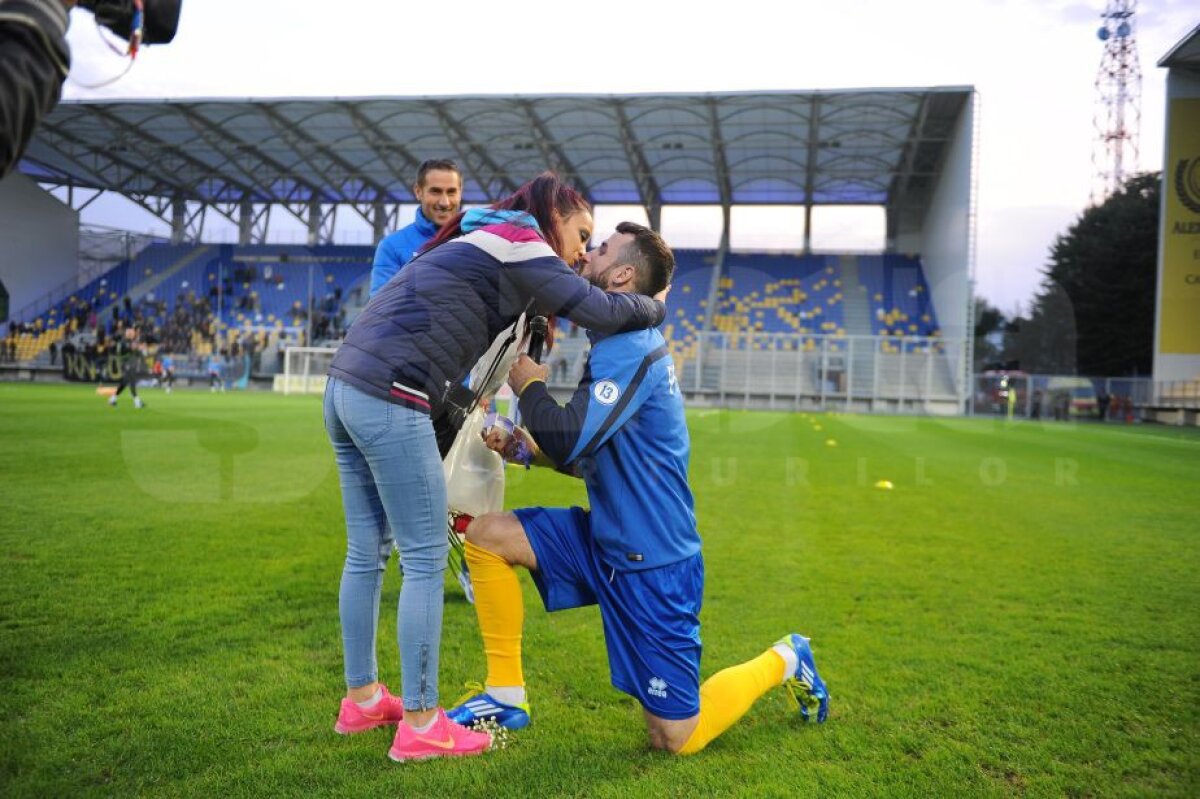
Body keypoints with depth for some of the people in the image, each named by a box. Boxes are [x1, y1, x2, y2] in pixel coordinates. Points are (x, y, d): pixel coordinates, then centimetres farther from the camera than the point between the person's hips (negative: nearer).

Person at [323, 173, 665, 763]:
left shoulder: (482, 245, 25)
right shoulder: (519, 243, -2)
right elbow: (601, 312, -6)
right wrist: (655, 307, 13)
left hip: (345, 386, 10)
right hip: (389, 398, -10)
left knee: (367, 552, 16)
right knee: (426, 559, -2)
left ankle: (361, 699, 29)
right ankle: (420, 725, 8)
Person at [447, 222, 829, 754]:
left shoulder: (630, 346, -20)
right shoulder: (617, 343, 11)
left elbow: (569, 440, -29)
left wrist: (529, 385, -10)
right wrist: (526, 446, 3)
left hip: (651, 562, -9)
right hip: (606, 539, 9)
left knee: (677, 739, 0)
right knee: (486, 535, -5)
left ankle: (782, 661, 25)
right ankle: (506, 696, 6)